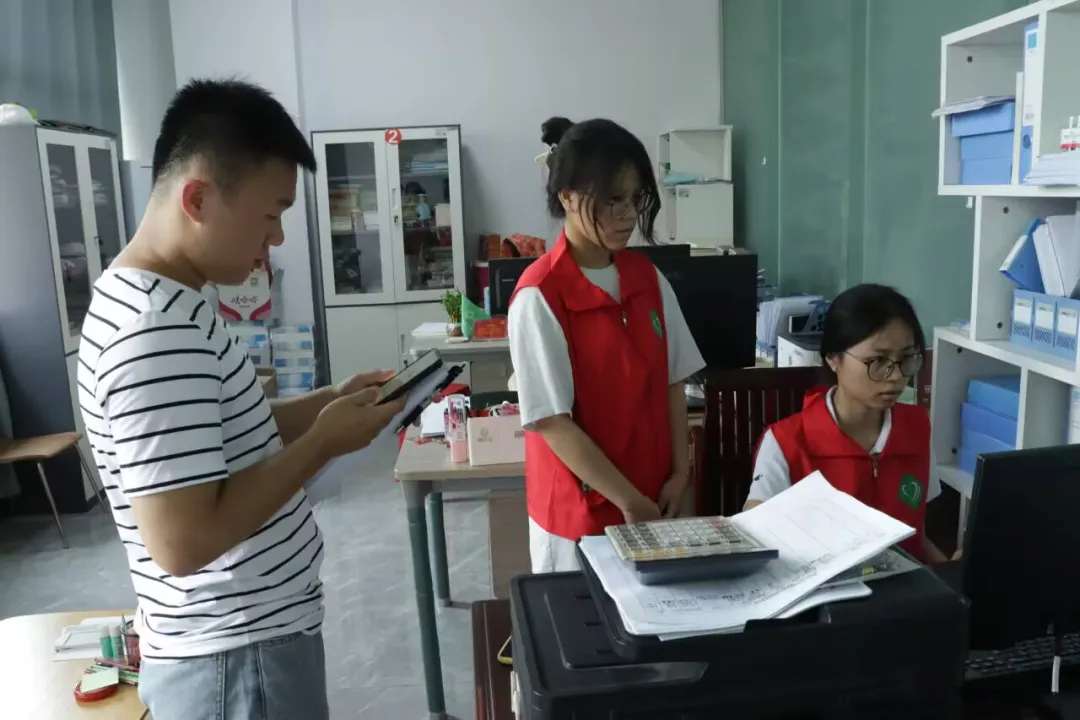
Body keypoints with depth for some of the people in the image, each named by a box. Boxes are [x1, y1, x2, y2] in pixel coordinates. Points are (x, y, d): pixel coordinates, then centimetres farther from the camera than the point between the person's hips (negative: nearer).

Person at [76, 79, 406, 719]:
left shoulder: (144, 298, 5)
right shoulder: (160, 331, -27)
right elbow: (183, 541, -29)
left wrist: (328, 403, 2)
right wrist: (325, 441, -21)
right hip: (238, 660, -9)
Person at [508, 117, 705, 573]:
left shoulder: (648, 278, 2)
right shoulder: (539, 296, -18)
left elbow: (672, 382, 7)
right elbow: (552, 421, -18)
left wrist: (679, 474, -1)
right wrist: (629, 501, -16)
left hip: (655, 501, 6)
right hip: (578, 511, -5)